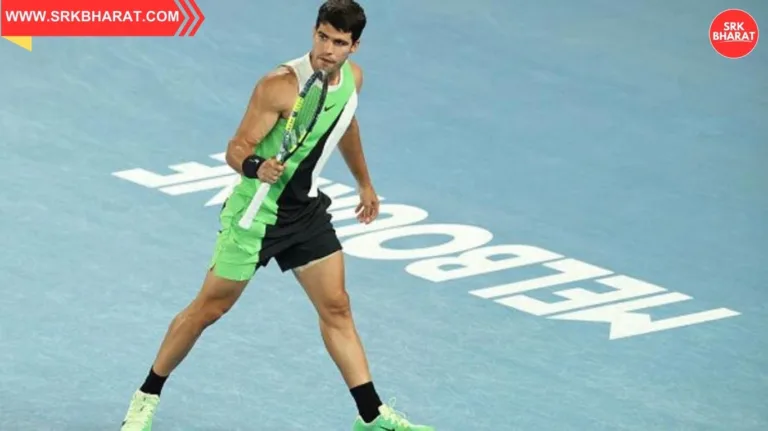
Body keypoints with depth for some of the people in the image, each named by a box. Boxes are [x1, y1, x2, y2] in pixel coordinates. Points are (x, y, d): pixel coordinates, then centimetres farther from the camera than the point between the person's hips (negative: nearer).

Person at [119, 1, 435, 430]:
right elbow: (237, 149, -22)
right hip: (257, 212, -6)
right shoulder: (280, 85, -26)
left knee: (336, 307, 6)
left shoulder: (352, 76, -4)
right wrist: (256, 166, -44)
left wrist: (364, 182, 27)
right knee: (209, 308, 3)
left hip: (307, 209, 6)